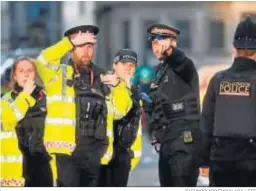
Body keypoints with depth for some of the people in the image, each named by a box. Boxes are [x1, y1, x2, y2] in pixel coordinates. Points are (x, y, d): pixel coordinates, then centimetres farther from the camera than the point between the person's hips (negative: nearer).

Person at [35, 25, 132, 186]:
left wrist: (118, 86, -2)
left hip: (94, 152, 5)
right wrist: (71, 42, -16)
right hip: (67, 149, -5)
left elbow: (119, 111, 14)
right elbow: (44, 60, -16)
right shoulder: (59, 74, 5)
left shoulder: (102, 79, 18)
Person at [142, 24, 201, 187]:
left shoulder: (182, 65, -6)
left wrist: (169, 50, -54)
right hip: (167, 140, 9)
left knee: (183, 186, -15)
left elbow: (180, 60, -33)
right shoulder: (160, 71, 20)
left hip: (184, 139, -9)